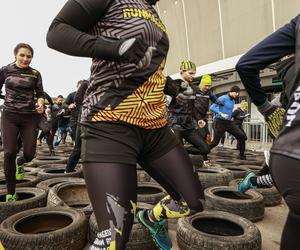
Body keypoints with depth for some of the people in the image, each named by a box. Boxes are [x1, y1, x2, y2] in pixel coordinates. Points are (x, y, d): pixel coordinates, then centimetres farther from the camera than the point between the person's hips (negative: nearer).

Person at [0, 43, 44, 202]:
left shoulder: (35, 74, 5)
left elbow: (40, 94, 7)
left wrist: (40, 104, -14)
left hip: (30, 117, 1)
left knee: (29, 154, -3)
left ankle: (20, 163, 39)